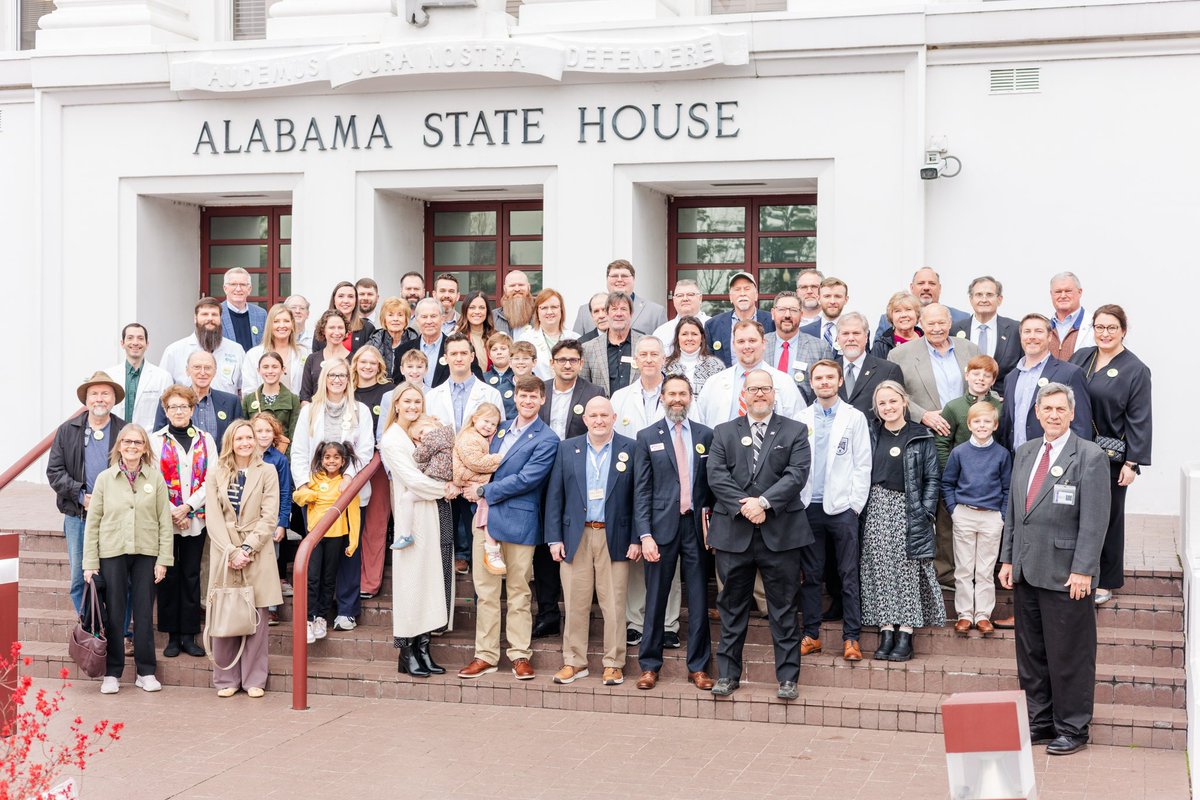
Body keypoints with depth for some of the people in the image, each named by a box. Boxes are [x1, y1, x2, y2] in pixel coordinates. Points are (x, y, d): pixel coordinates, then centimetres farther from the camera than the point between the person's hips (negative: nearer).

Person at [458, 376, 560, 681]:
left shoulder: (546, 440, -7)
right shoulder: (503, 429, 14)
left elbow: (526, 479, -16)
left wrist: (483, 492, -11)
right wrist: (477, 491, 0)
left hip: (518, 521, -6)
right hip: (486, 516, 6)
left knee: (518, 591, 4)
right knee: (485, 588, 7)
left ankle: (520, 655, 13)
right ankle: (485, 655, 13)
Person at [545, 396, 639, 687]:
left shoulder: (630, 449, 1)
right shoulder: (567, 449, 7)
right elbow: (554, 496, 6)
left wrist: (637, 539, -5)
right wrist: (554, 538, 0)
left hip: (614, 538, -2)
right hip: (576, 537, 2)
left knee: (614, 604, 2)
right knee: (575, 603, 5)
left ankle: (613, 663, 11)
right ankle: (574, 662, 15)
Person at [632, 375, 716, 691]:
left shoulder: (705, 435, 8)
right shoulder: (647, 437, 3)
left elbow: (712, 482, 10)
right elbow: (642, 490, -1)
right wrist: (645, 534, -8)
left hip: (696, 525, 2)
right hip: (662, 526, -1)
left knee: (699, 599, 5)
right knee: (656, 599, 4)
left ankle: (698, 667, 15)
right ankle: (649, 665, 15)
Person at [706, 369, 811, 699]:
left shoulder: (795, 431, 7)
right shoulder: (723, 433, 11)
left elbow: (797, 474, -6)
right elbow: (716, 476, 0)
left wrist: (764, 502, -17)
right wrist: (744, 507, -13)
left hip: (780, 532, -1)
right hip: (734, 532, 2)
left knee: (783, 607, 3)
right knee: (732, 606, 8)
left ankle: (787, 677, 10)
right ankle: (728, 674, 17)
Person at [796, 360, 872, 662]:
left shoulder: (855, 418, 3)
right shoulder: (801, 419, 9)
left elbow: (862, 465, 0)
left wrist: (855, 504, -6)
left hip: (842, 507, -2)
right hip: (809, 506, 2)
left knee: (849, 576, 0)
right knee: (810, 575, 7)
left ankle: (851, 637, 4)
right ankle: (811, 635, 13)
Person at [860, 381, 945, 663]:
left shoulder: (921, 437, 2)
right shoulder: (871, 435, 10)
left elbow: (931, 478, 1)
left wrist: (925, 513, -8)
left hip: (908, 509, -2)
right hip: (877, 509, 2)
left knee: (908, 570, -4)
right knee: (880, 571, -1)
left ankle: (905, 635, -3)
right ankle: (886, 633, 1)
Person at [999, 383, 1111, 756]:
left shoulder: (1090, 457, -8)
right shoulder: (1024, 453, 12)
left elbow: (1095, 521, -12)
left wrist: (1083, 571, -16)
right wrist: (1007, 559, 12)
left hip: (1065, 574, -6)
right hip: (1026, 571, 6)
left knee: (1069, 655, 2)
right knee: (1031, 653, 12)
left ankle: (1072, 728, 13)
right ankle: (1039, 721, 24)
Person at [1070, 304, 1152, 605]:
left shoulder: (1135, 370, -6)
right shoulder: (1080, 357, 6)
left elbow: (1139, 420, -7)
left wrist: (1132, 463, -11)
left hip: (1110, 457, -3)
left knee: (1106, 518, 6)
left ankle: (1105, 582, 18)